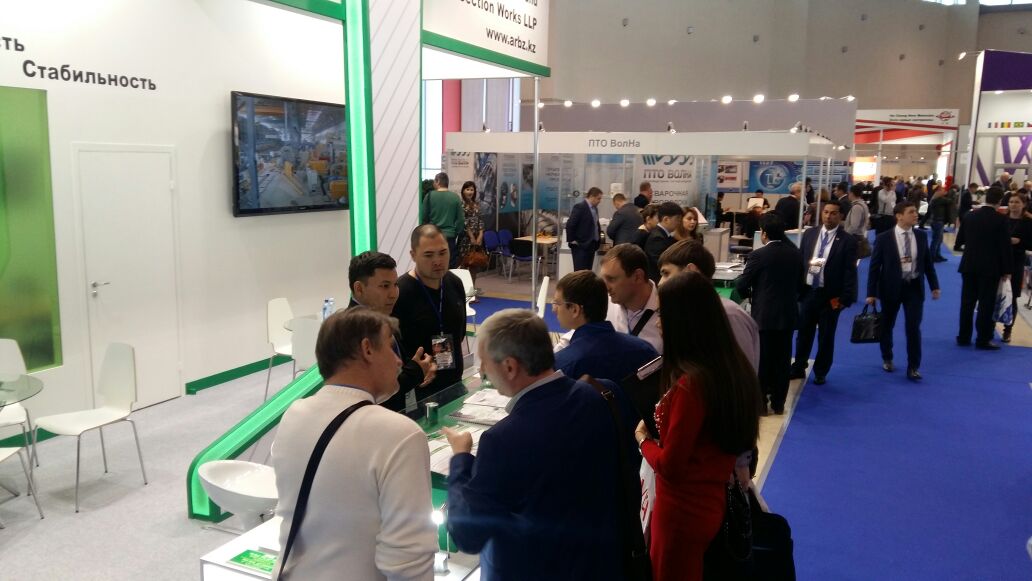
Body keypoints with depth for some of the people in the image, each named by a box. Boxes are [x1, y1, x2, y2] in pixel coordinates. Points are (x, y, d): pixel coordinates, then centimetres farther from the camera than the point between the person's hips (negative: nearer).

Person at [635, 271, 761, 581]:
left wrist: (644, 439, -3)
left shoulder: (689, 384, -28)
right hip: (712, 502, 8)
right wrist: (665, 418, 6)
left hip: (683, 511, -8)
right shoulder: (735, 366, -3)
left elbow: (670, 465, -22)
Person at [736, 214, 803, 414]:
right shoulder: (796, 254, 1)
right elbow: (799, 283, 10)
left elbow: (741, 285, -10)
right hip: (788, 314, 5)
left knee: (762, 360, 6)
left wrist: (750, 293, 11)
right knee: (782, 360, 11)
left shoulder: (758, 255, -15)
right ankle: (778, 403, 19)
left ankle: (759, 402, 13)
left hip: (764, 315, -4)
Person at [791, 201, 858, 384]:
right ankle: (798, 368, 28)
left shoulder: (847, 241, -7)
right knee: (803, 333, 14)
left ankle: (820, 373, 24)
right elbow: (800, 261, 7)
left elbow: (850, 272, -9)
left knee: (826, 337, 10)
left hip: (830, 296, -3)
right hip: (808, 291, 3)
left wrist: (845, 298, -14)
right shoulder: (809, 234, 5)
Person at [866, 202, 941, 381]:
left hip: (914, 287, 2)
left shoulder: (921, 236, 0)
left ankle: (913, 367, 7)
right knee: (887, 325, 13)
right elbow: (875, 266, -8)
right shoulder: (884, 238, -10)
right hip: (891, 287, -2)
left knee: (914, 327, -2)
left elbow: (928, 262, 9)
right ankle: (887, 359, 34)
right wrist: (871, 293, -10)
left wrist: (934, 286, 5)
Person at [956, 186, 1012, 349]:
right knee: (986, 304, 3)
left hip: (969, 265, 4)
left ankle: (964, 337, 14)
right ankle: (983, 339, 6)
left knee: (967, 302, 10)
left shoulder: (970, 215, 0)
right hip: (990, 268, -4)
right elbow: (1005, 245, -10)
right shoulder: (1000, 219, -12)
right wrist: (1006, 270, -2)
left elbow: (959, 240, 7)